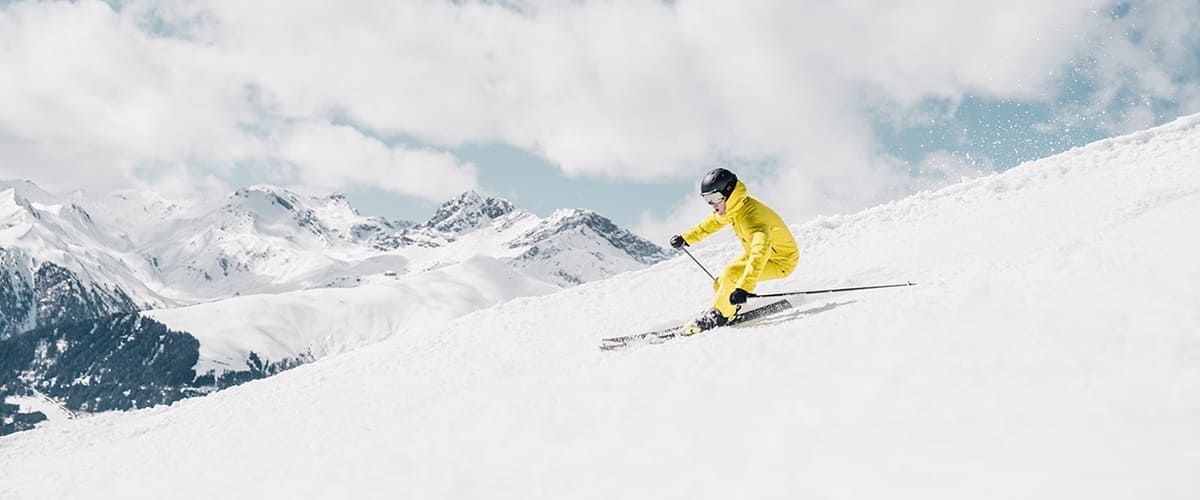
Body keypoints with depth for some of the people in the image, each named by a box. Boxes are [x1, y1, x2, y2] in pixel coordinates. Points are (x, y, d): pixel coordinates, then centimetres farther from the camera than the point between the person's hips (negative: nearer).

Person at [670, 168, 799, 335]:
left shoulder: (751, 216, -36)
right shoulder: (733, 207, -9)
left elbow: (760, 253, -49)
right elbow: (714, 221, 14)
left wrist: (744, 287, -58)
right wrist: (687, 238, 16)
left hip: (781, 262, -9)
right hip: (756, 251, 9)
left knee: (731, 273, -24)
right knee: (721, 285, 2)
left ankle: (719, 315, -5)